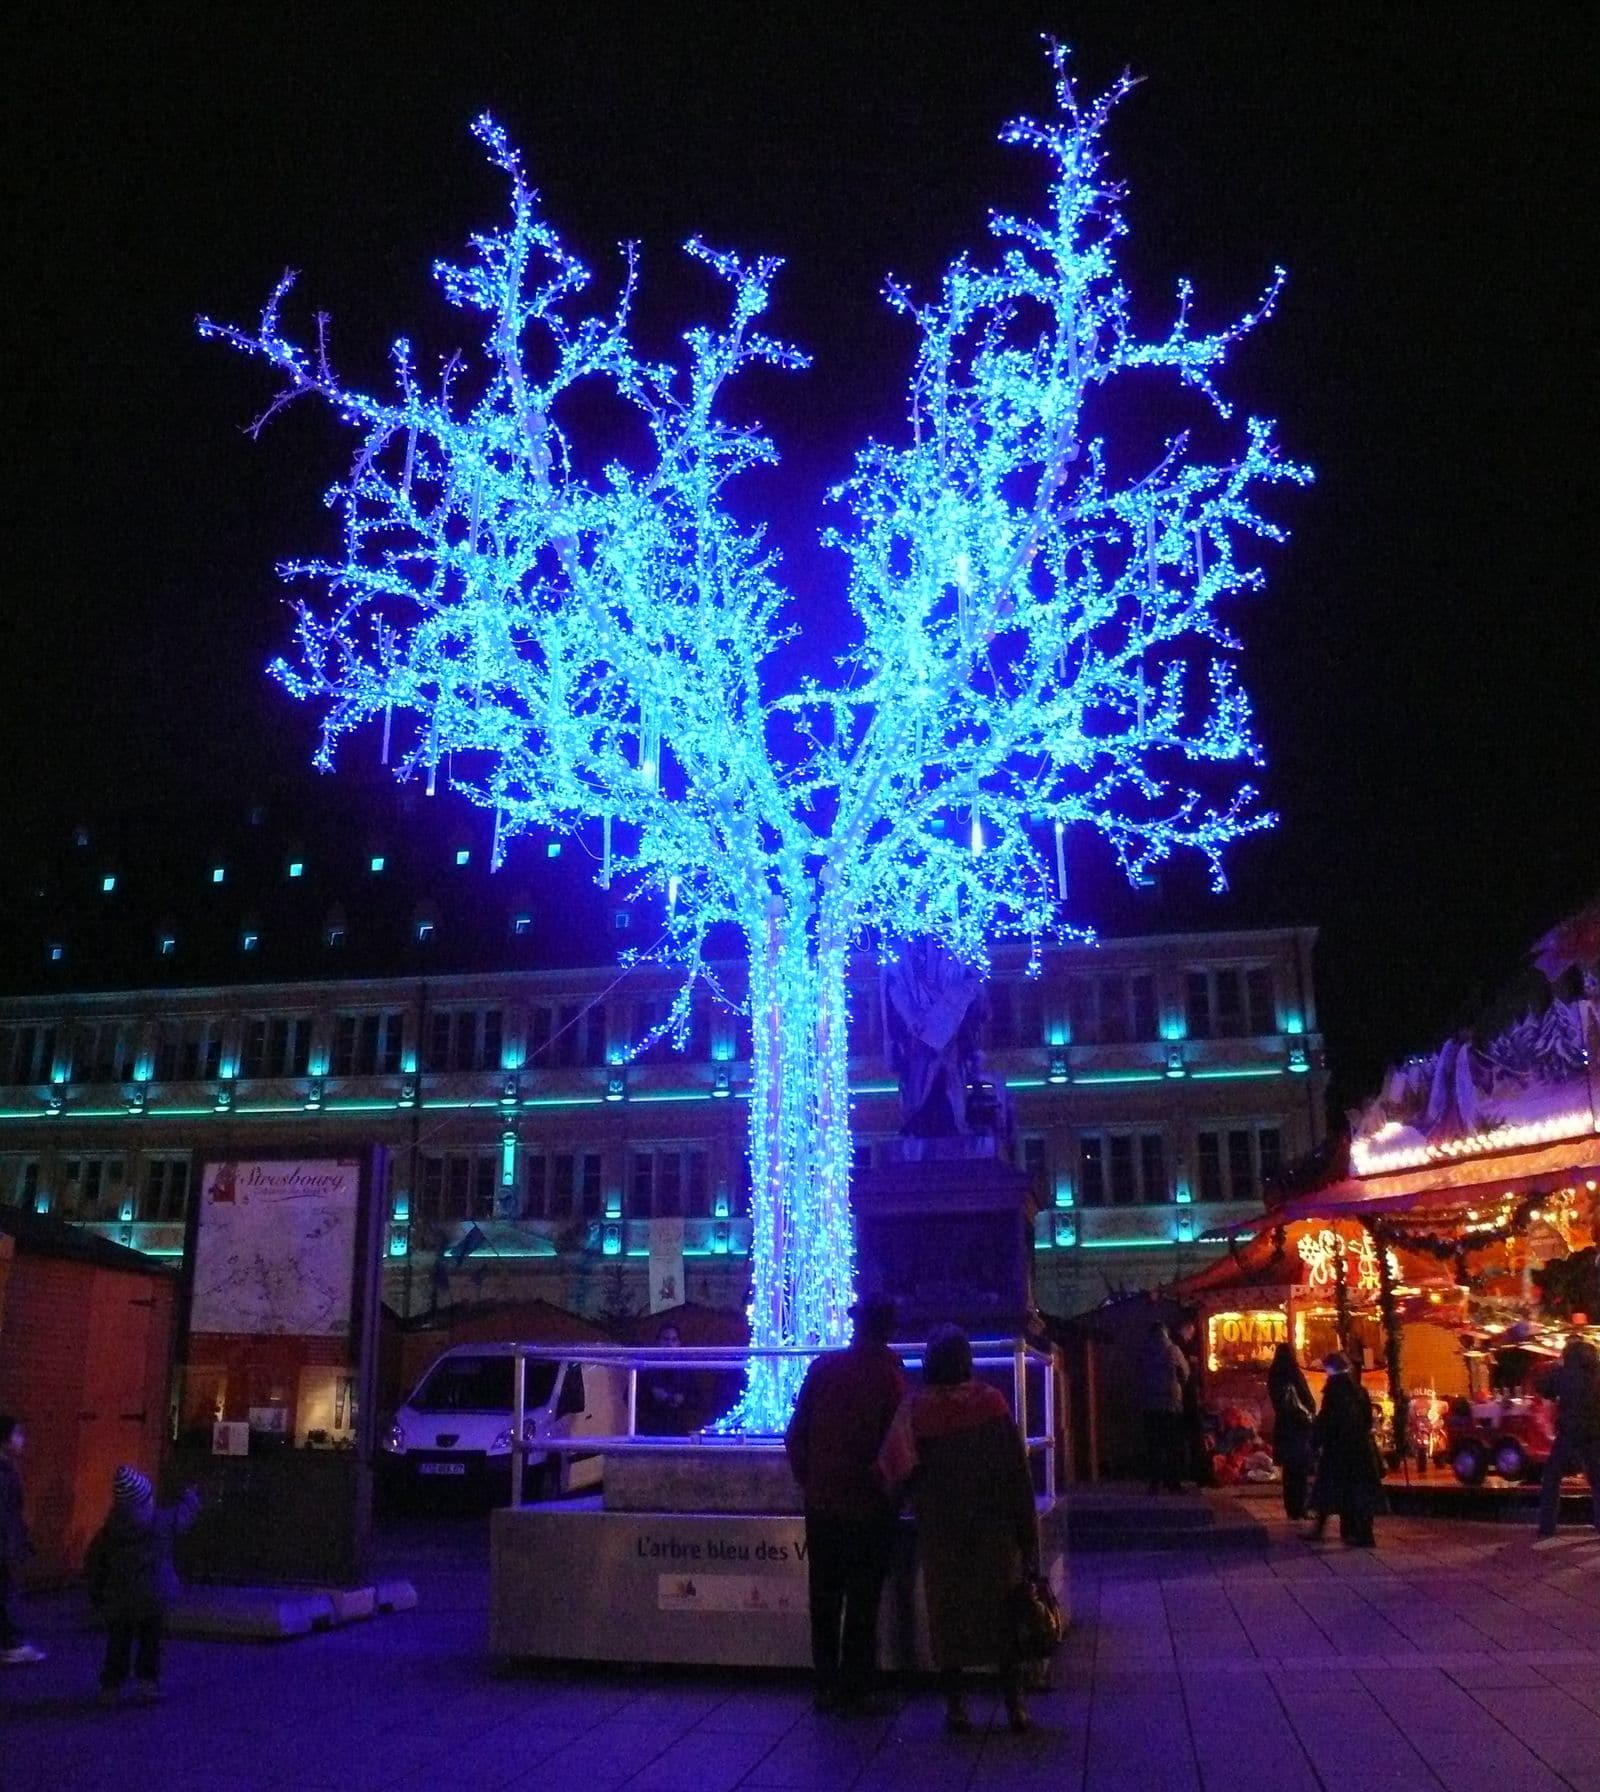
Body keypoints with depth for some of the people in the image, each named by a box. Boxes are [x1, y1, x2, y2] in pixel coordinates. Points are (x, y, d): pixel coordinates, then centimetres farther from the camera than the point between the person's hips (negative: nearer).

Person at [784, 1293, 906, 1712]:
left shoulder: (823, 1367, -3)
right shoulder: (891, 1376, -13)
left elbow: (795, 1434, 0)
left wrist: (807, 1480, 12)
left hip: (822, 1502, 3)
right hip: (870, 1508, -3)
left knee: (825, 1599, 14)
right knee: (863, 1600, 8)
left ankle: (825, 1686, 20)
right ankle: (855, 1689, 12)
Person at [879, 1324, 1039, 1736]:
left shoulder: (915, 1409, -9)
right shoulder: (992, 1402, -6)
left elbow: (896, 1469, -15)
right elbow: (1018, 1472, -4)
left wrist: (918, 1496, 6)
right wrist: (1027, 1532, 1)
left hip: (939, 1529, -1)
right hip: (995, 1529, 1)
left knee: (948, 1610, 9)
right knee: (1002, 1608, 12)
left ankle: (956, 1705, 11)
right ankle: (1014, 1704, 14)